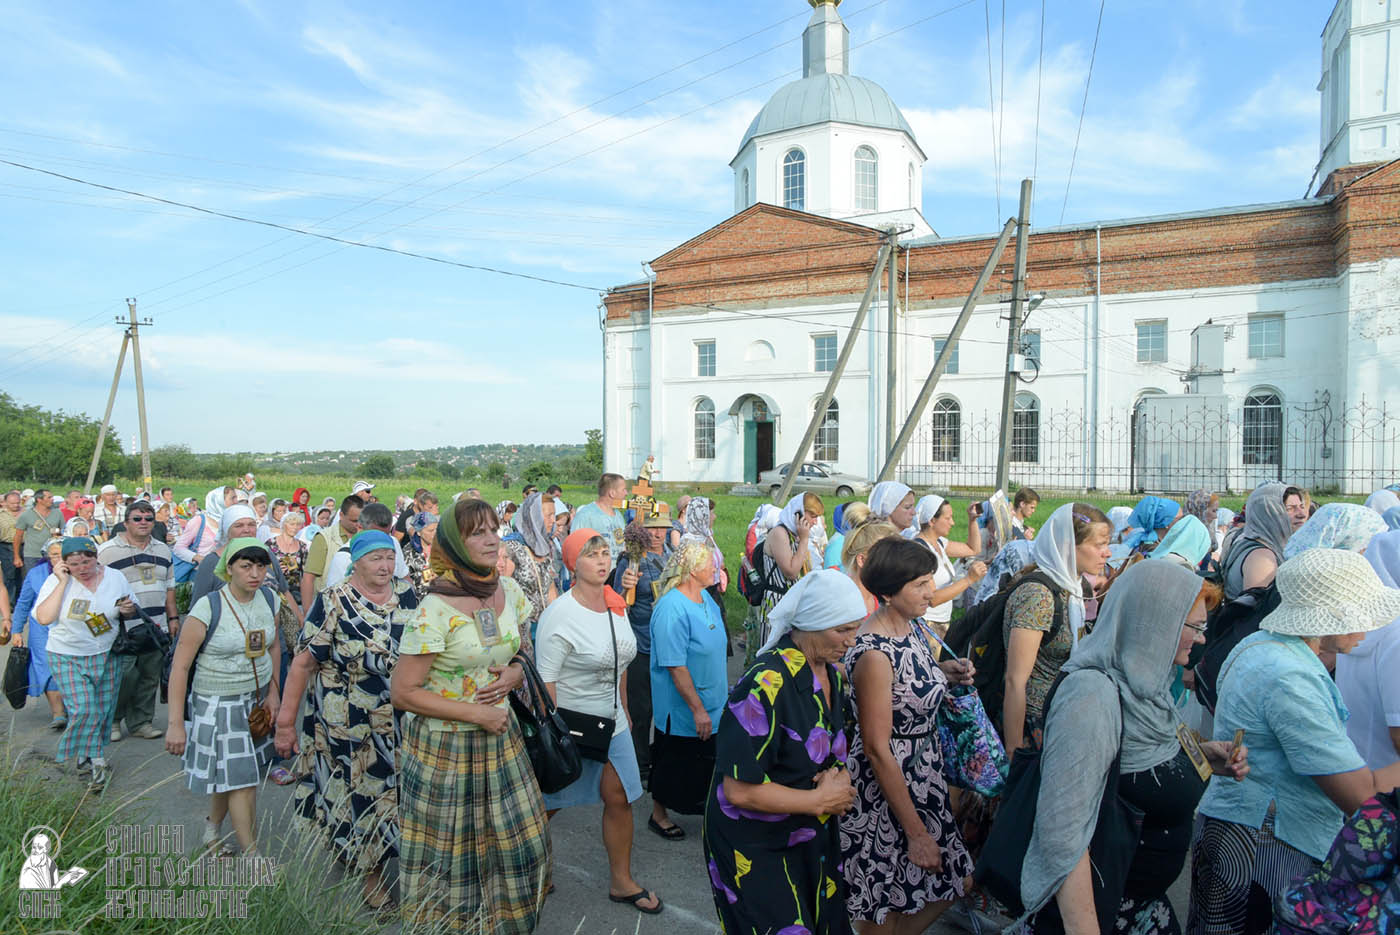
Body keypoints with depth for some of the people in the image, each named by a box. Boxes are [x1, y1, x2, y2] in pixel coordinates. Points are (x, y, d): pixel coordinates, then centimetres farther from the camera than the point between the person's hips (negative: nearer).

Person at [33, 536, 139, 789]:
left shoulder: (115, 577, -2)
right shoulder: (56, 581, -8)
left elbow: (132, 611, 10)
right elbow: (44, 618, -21)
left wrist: (128, 609, -15)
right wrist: (62, 582, -20)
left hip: (105, 655, 2)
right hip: (67, 657, -2)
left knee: (103, 710, 8)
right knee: (83, 708, -13)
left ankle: (86, 755, 30)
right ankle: (97, 762, 2)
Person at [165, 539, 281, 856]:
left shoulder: (270, 600, -3)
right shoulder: (208, 608, -19)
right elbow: (180, 666, -16)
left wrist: (273, 693, 9)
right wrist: (175, 723, -16)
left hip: (257, 699, 5)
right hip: (218, 704, -5)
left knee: (232, 774, 13)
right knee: (241, 779, -1)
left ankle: (213, 826, 40)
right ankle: (252, 856, 13)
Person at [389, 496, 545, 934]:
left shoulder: (510, 591, 0)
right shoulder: (434, 610, -19)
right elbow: (403, 692, -17)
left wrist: (514, 674, -8)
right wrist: (476, 713, -16)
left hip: (500, 739, 6)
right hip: (444, 746, -5)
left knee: (518, 842, 12)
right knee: (449, 856, 9)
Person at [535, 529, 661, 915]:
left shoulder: (615, 605, 0)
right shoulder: (560, 615, -22)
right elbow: (544, 680, -20)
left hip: (611, 723, 6)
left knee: (621, 799, 11)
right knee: (548, 804, 13)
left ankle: (622, 881, 30)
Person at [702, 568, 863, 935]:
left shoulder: (832, 673, -2)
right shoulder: (767, 684, -28)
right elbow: (739, 790, -26)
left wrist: (841, 774, -8)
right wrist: (821, 799, -19)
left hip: (815, 836, 8)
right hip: (757, 849, -7)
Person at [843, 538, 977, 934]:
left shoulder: (908, 626, -2)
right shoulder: (874, 652, -28)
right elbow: (877, 749, -24)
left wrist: (943, 672, -3)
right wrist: (916, 832, -18)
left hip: (923, 778, 8)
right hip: (884, 791, -8)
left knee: (945, 888, 20)